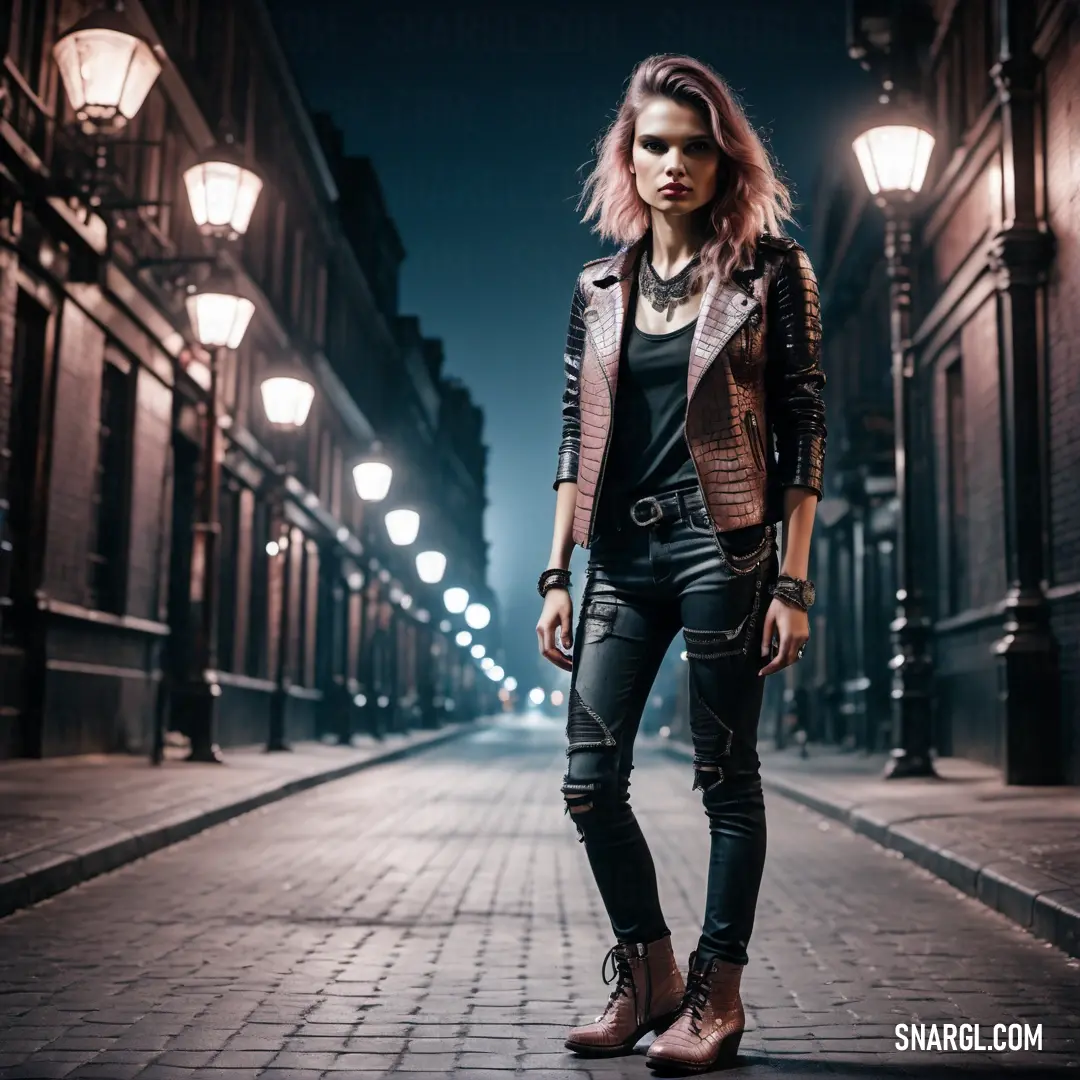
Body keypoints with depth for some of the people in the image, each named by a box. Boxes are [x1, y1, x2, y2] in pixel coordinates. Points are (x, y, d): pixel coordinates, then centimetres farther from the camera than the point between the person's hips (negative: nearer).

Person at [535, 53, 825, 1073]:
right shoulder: (601, 284, 13)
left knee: (725, 776, 3)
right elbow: (575, 437, 11)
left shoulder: (769, 270, 1)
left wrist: (793, 581, -9)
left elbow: (803, 429, -2)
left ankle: (716, 998, 17)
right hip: (623, 556, 5)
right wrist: (556, 577, 6)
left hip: (723, 549, -4)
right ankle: (646, 977, 22)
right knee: (589, 782, 3)